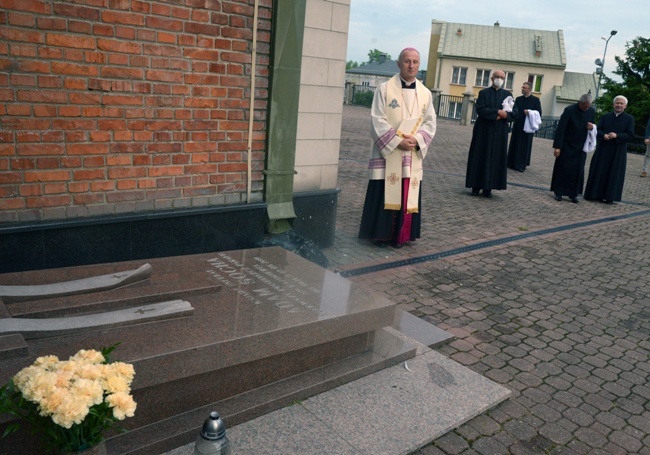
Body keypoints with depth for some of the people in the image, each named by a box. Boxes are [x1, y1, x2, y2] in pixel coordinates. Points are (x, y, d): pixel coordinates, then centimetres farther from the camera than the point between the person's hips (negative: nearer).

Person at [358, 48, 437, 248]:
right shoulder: (385, 88, -2)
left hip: (413, 156, 4)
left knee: (408, 194, 5)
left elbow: (430, 123, 7)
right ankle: (381, 233, 12)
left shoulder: (425, 93, 9)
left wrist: (417, 140, -13)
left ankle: (400, 235, 16)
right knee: (384, 193, -1)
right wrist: (396, 142, -18)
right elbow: (377, 120, -8)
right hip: (387, 152, -3)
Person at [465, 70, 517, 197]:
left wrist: (504, 115, -16)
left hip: (500, 133, 2)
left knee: (496, 159, 1)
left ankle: (488, 187, 6)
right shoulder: (484, 93, 2)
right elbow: (480, 110, -13)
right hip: (483, 131, -2)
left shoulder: (508, 94, 9)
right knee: (480, 157, 0)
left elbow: (514, 113, 3)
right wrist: (498, 112, -17)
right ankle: (476, 186, 7)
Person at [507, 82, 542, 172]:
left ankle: (521, 165, 6)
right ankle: (512, 162, 14)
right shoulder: (518, 99, 10)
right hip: (517, 125, 4)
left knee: (524, 146, 1)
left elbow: (539, 113, -3)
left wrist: (529, 112, -17)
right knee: (514, 144, 5)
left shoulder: (535, 99, -1)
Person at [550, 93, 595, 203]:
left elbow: (591, 124, 16)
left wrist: (592, 127, -11)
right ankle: (558, 193, 14)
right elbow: (560, 128, -16)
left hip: (581, 147, 4)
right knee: (562, 169, 3)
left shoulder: (591, 111, 0)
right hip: (567, 146, -4)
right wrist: (557, 147, -20)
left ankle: (573, 194, 12)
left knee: (578, 171, 4)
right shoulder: (569, 110, -15)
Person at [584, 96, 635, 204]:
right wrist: (603, 135, -20)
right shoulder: (605, 117, 9)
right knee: (599, 171, 3)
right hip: (603, 150, 2)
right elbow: (597, 130, 1)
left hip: (618, 152, -2)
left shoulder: (629, 119, 2)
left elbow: (630, 135, -5)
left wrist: (616, 135, -21)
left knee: (614, 173, 0)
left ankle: (610, 197, 5)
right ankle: (596, 194, 12)